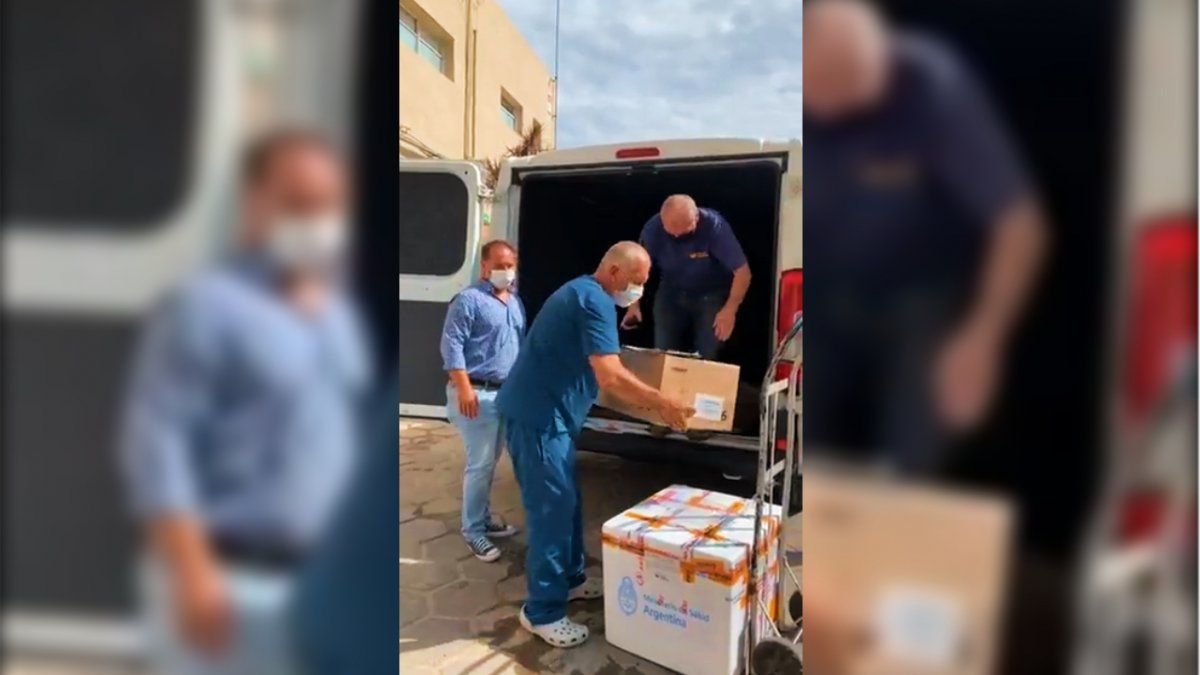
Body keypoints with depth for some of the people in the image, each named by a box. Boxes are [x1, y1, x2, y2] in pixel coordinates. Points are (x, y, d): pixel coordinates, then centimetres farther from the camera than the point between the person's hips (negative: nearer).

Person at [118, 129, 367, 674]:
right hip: (230, 582, -6)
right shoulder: (205, 306, -8)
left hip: (323, 584, 7)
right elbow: (156, 442, -14)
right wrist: (191, 571, -19)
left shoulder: (341, 316, 11)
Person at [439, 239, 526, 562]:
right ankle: (473, 530, 10)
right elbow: (452, 345, -16)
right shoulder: (468, 299, -11)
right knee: (480, 464, -4)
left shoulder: (516, 302, 14)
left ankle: (483, 518, 31)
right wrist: (464, 388, -23)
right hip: (478, 393, -8)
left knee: (490, 461, 17)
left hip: (507, 392, 8)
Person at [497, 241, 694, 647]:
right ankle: (543, 611, 5)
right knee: (553, 508, -5)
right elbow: (610, 376, -25)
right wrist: (661, 403, -15)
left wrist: (648, 397, 28)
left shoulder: (581, 291, 16)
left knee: (566, 500, 18)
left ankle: (569, 579, 32)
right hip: (538, 415, -11)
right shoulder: (595, 301, -17)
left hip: (544, 411, 11)